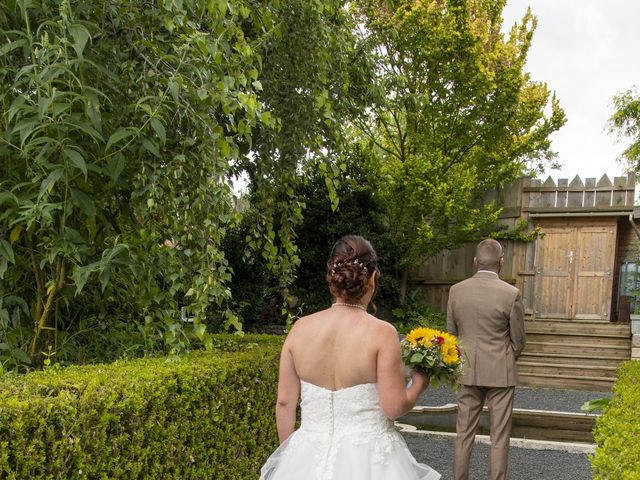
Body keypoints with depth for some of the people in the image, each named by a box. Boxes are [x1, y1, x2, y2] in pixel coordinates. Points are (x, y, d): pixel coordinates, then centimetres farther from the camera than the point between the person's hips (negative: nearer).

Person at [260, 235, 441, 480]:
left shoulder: (300, 329, -5)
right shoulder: (381, 332, -15)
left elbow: (284, 403, -1)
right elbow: (394, 407, -14)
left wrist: (290, 452, 13)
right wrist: (419, 384, 6)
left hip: (311, 457, 3)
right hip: (369, 460, -2)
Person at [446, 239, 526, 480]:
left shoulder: (456, 291, -3)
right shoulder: (511, 293, -13)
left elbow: (451, 332, 6)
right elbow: (518, 341, -3)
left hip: (467, 372, 3)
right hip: (500, 373, -3)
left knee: (464, 433, 12)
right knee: (499, 437, 6)